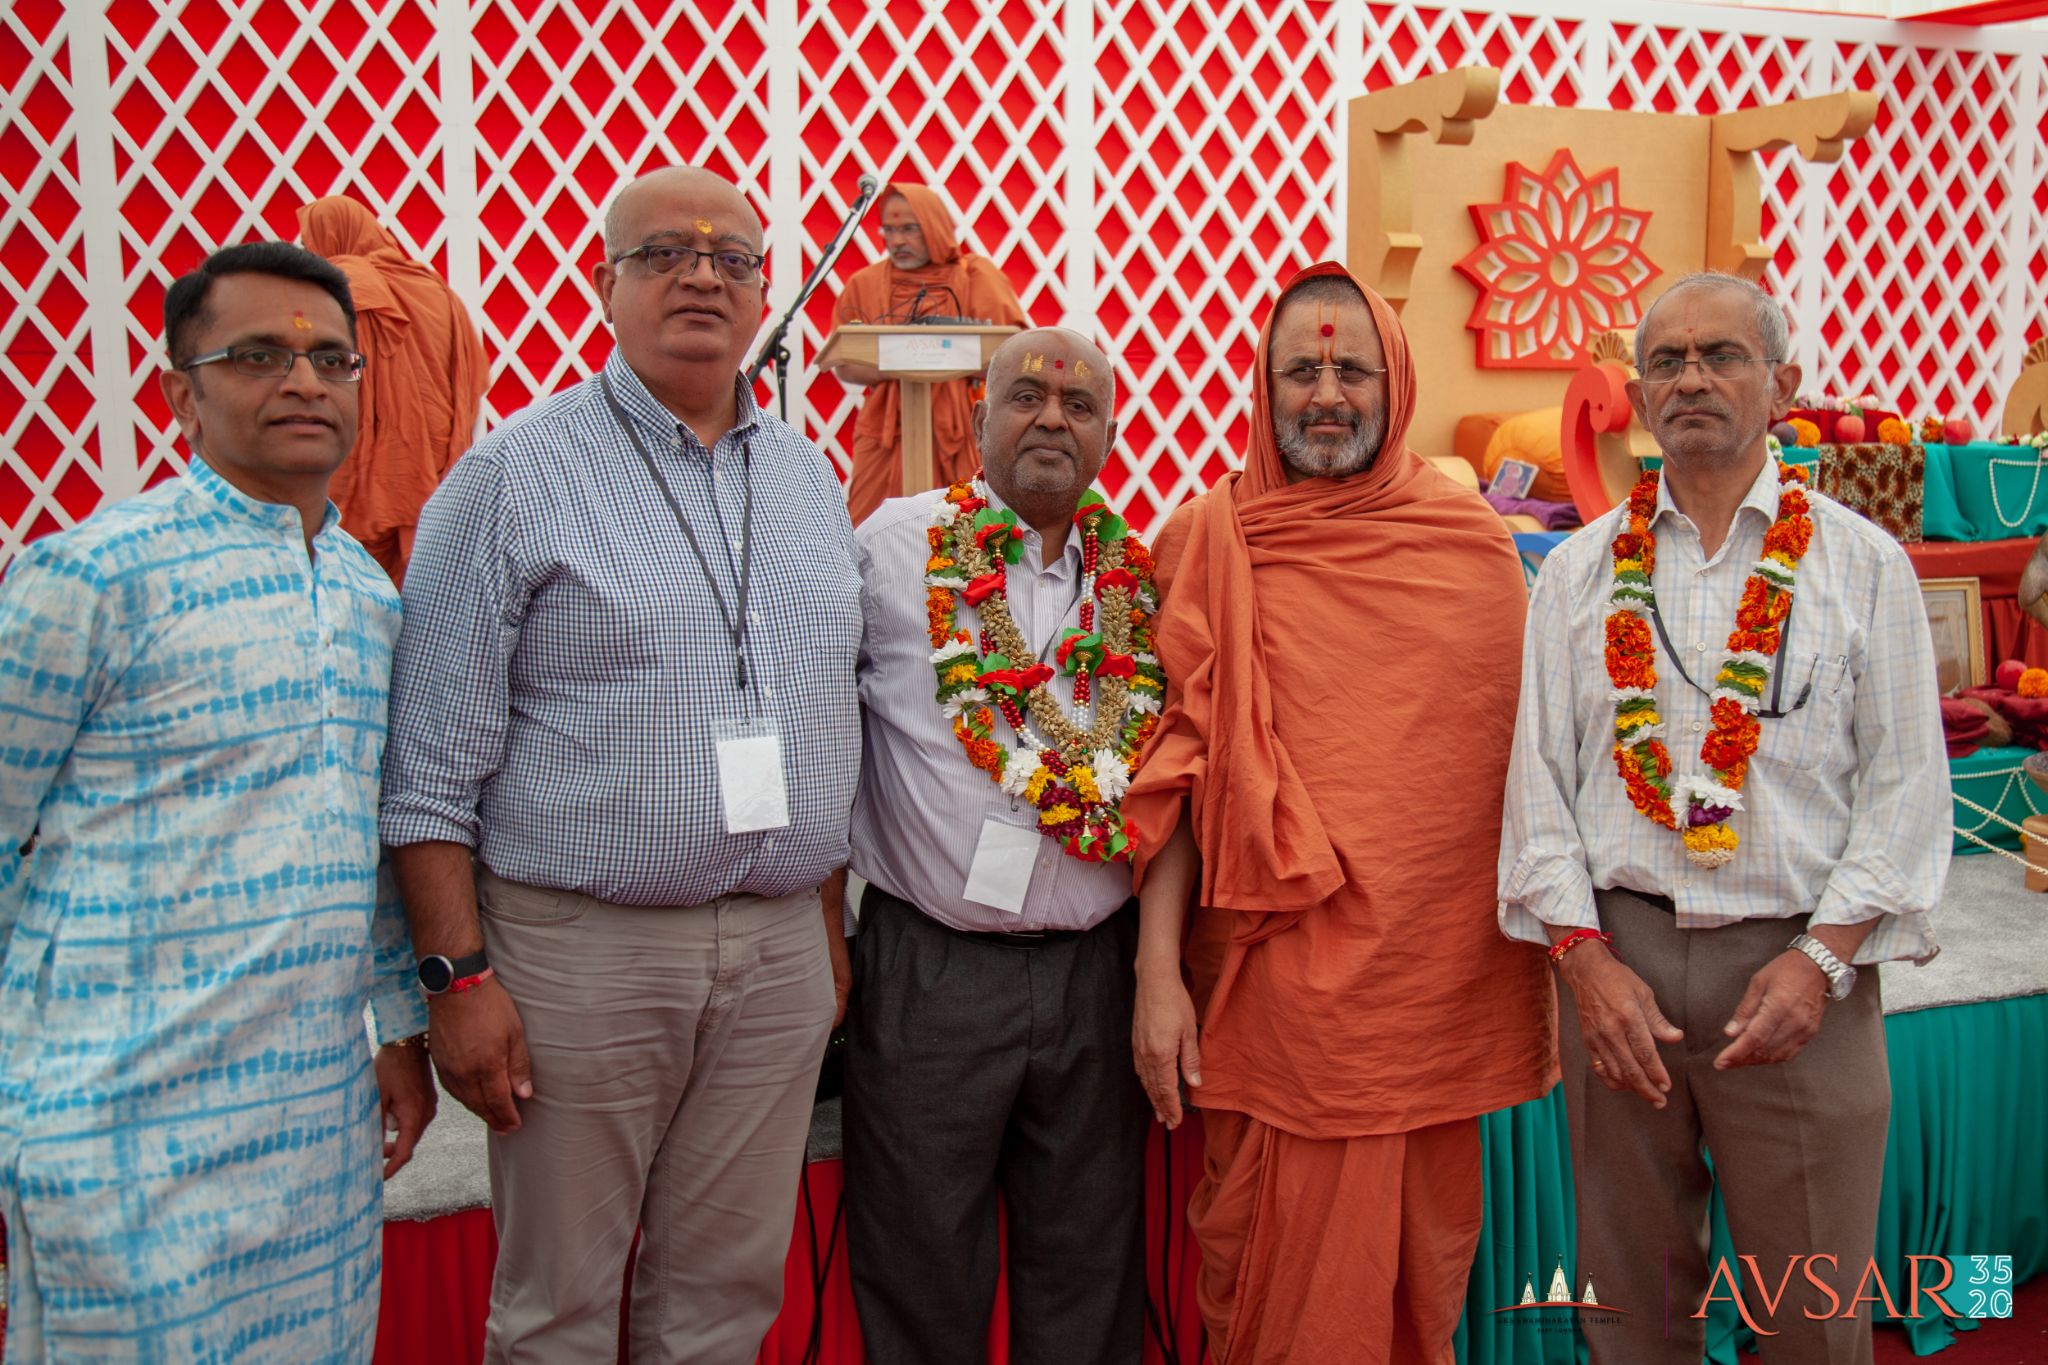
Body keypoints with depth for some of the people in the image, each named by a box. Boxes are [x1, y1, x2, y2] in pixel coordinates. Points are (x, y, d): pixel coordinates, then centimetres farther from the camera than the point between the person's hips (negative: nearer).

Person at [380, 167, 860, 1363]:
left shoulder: (811, 478, 11)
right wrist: (457, 975, -11)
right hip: (580, 949, -4)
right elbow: (435, 760, -7)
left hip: (781, 949, 5)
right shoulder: (515, 474, -5)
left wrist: (831, 927, 13)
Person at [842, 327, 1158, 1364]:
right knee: (924, 1267, 10)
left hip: (1097, 967, 3)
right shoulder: (894, 543, -3)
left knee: (1086, 1272, 16)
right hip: (930, 964, -3)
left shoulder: (1139, 574, 6)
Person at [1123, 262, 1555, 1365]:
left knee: (1425, 1258, 14)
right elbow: (1174, 762, -3)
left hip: (1440, 975, 2)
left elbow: (1523, 758, 9)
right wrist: (1157, 968, -8)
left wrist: (1551, 971, 7)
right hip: (1274, 976, -2)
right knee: (1277, 1267, 8)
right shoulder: (1212, 539, -1)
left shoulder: (1475, 546, 4)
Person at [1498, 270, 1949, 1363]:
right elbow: (1540, 774, 4)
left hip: (1799, 964, -1)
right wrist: (1586, 955, -6)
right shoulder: (1581, 570, 7)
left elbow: (1903, 782, 0)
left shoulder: (1865, 564, 4)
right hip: (1615, 954, 1)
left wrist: (1821, 959, -10)